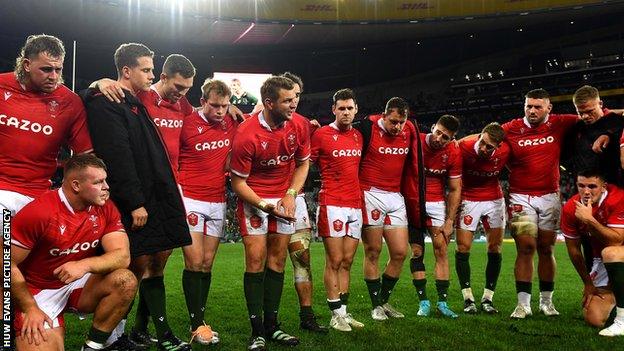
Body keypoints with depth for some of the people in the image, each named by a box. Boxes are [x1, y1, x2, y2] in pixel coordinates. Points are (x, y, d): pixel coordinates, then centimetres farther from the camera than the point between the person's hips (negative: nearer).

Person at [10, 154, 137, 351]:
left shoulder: (106, 209, -7)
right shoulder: (38, 211, -21)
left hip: (80, 284, 4)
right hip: (40, 290, -4)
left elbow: (122, 256, -15)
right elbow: (8, 265, -14)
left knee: (126, 281, -23)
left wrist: (85, 265, -32)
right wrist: (30, 309, -13)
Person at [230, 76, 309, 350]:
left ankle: (271, 325, 17)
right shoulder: (246, 135, -23)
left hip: (285, 197, 4)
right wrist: (265, 206, -21)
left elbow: (303, 163, 6)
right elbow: (237, 182, -14)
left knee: (278, 259, 7)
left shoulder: (299, 125, -10)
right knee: (256, 260, -7)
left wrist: (291, 194, -8)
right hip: (253, 198, -4)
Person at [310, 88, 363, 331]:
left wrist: (363, 196, 17)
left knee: (347, 262, 10)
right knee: (335, 261, -2)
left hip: (355, 204, 6)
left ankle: (343, 310, 18)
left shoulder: (359, 136, 13)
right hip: (332, 204, -6)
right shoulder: (322, 134, -4)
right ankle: (336, 314, 6)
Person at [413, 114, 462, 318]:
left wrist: (450, 221, -3)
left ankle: (442, 302, 7)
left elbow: (455, 189, 0)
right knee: (417, 251, -2)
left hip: (437, 202, 2)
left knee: (441, 250, -1)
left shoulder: (453, 154, -7)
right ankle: (423, 302, 5)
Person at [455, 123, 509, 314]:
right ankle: (468, 299, 5)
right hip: (468, 200, -2)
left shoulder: (504, 151, -17)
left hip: (494, 200, 2)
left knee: (495, 249, 1)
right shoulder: (464, 147, -24)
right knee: (463, 248, -6)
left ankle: (487, 298, 11)